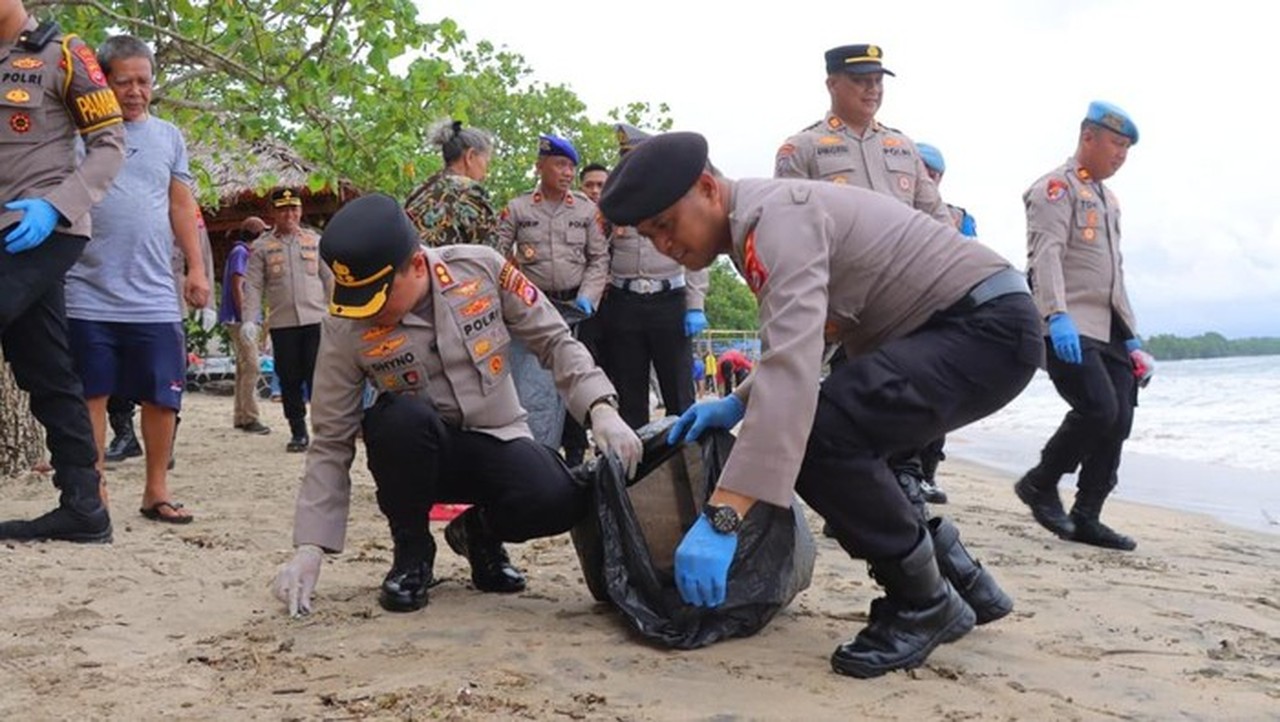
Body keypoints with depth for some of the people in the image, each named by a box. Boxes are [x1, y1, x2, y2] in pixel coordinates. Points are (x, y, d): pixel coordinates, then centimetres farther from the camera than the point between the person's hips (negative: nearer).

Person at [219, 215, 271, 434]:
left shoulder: (242, 253, 19)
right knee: (251, 368, -12)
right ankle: (249, 418, -11)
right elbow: (237, 288, -18)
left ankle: (240, 416, 17)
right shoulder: (240, 253, -11)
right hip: (240, 319, -11)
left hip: (242, 319, 11)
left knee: (244, 368, 13)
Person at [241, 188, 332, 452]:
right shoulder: (261, 247, 7)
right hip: (282, 323, 0)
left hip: (315, 320, 0)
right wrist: (249, 320, -9)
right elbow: (253, 286, 2)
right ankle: (298, 432, 14)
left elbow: (330, 280, 11)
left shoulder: (315, 241, 11)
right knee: (289, 380, 5)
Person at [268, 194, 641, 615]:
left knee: (560, 501, -30)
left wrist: (601, 409, -20)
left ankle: (480, 531, 6)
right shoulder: (345, 330, -15)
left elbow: (555, 341, -4)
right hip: (417, 454, 0)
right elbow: (331, 442, -9)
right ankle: (412, 553, -8)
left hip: (499, 443, 1)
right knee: (403, 417, -35)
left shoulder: (481, 269, -14)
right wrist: (310, 548, -16)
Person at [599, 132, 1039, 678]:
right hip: (945, 329, 10)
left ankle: (923, 602, -8)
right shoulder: (760, 222, 11)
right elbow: (799, 347, 22)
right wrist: (738, 404, 5)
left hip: (990, 324, -10)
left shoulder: (775, 215, -21)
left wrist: (720, 518, -40)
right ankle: (957, 576, 19)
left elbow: (794, 366, -35)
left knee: (819, 431, -27)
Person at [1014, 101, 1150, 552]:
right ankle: (1040, 484, 3)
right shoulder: (1056, 187, -4)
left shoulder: (1107, 199, 23)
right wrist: (1057, 315, -31)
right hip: (1068, 328, -8)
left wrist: (1131, 334, 22)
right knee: (1098, 409, -18)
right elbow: (1046, 254, -18)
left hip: (1108, 330, 8)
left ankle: (1086, 518, 9)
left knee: (1118, 421, 1)